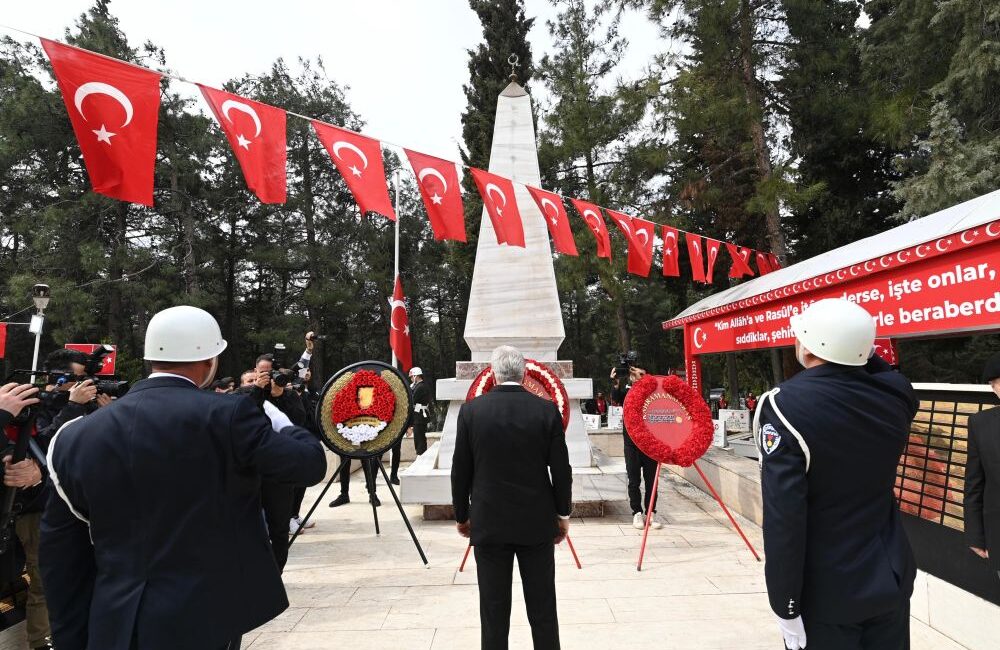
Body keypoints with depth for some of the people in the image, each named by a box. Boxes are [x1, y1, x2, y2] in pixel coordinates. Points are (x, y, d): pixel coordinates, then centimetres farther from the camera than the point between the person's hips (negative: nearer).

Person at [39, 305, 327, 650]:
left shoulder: (78, 436, 1)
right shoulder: (225, 415, -16)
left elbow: (61, 554, 6)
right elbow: (310, 464, -10)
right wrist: (276, 418, 9)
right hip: (202, 620, -4)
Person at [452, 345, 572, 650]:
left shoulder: (471, 410, -7)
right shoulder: (547, 410, -7)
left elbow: (460, 471, -2)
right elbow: (561, 470, -4)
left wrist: (462, 516, 11)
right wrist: (563, 514, 9)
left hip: (489, 523, 0)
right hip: (537, 522, 1)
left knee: (494, 611, 10)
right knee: (543, 609, 13)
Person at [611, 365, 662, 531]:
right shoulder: (626, 390, 4)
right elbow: (616, 398, -16)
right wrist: (616, 384, -35)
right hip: (632, 441, -1)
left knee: (651, 480, 4)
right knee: (634, 480, 3)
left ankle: (650, 513, 12)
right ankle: (637, 513, 11)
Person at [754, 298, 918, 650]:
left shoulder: (784, 406, -24)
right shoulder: (896, 393, -9)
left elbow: (783, 518, -24)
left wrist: (785, 606, -15)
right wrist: (867, 354, 6)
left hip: (825, 592, -5)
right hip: (890, 578, 5)